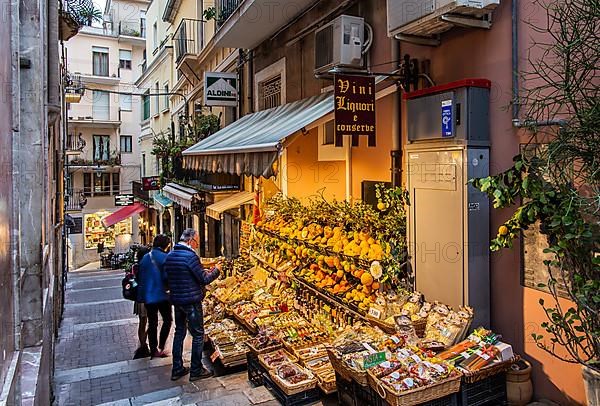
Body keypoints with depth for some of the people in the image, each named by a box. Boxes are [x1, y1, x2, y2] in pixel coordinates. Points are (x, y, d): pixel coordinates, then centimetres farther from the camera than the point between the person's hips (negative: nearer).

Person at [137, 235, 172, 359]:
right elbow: (167, 276, -16)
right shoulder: (164, 257, -12)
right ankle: (160, 348, 5)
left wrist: (141, 295, 16)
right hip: (162, 294, -5)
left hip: (147, 296, 5)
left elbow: (140, 277, 10)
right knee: (167, 320, 11)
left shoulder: (145, 258, 7)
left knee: (152, 323, 13)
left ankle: (153, 351, 18)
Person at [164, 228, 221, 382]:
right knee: (198, 334, 5)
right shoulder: (190, 256, -19)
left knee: (179, 332, 17)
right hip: (191, 301, -8)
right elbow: (204, 279, -18)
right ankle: (196, 370, 13)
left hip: (176, 300, 8)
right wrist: (216, 270, 1)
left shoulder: (170, 255, 6)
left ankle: (177, 369, 24)